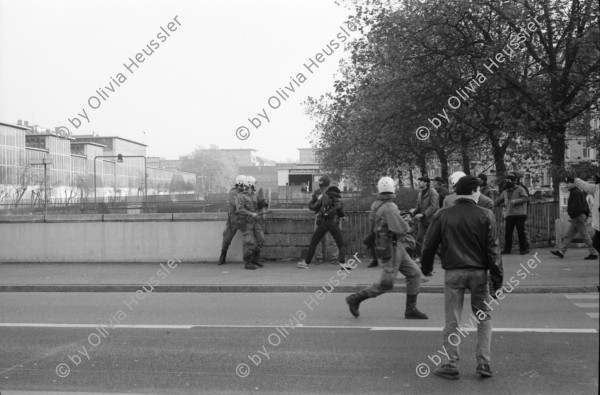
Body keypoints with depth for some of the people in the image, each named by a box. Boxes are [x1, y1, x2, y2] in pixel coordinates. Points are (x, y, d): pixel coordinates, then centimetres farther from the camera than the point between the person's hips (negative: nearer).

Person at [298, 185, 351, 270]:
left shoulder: (324, 197, 12)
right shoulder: (339, 201, 14)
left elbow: (315, 207, 14)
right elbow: (341, 215, 18)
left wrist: (320, 198, 29)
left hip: (323, 223, 0)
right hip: (334, 224, 0)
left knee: (313, 243, 12)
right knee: (341, 245, 7)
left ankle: (306, 262, 10)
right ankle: (343, 262, -15)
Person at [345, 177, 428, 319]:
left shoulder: (376, 204, 4)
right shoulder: (389, 208, -23)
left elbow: (372, 220, 21)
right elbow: (401, 229, -27)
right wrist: (405, 224, -2)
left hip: (396, 246, 9)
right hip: (390, 249, -9)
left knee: (414, 273, 8)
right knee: (386, 284, -2)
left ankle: (411, 309, 12)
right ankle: (355, 299, 9)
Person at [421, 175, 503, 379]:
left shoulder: (443, 215, 1)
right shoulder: (485, 215, -2)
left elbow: (429, 244, 4)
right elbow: (492, 248, -5)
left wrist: (426, 267, 20)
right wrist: (497, 277, -1)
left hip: (453, 272, 0)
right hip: (478, 272, 0)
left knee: (452, 321, 7)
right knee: (484, 318, 13)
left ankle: (451, 365, 9)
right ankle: (484, 363, 9)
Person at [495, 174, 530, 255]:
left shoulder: (520, 189, 1)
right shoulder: (505, 192, 18)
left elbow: (526, 198, -12)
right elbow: (498, 201, 24)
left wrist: (515, 201, -21)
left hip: (519, 214, -5)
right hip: (509, 215, 5)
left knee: (521, 232, -2)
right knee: (507, 233, 2)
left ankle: (524, 248, 6)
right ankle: (507, 249, 10)